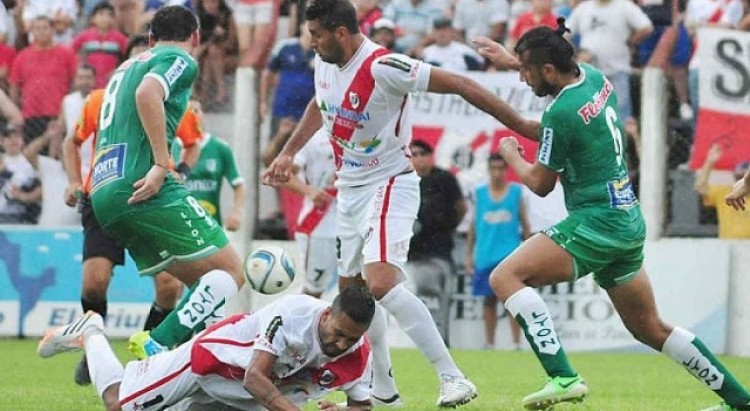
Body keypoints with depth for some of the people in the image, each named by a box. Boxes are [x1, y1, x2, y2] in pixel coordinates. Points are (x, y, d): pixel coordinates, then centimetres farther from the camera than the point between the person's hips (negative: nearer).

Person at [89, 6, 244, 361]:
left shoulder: (127, 66, 29)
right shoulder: (180, 60, 2)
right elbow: (147, 93, -19)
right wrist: (161, 165, -20)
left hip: (103, 193, 9)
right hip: (142, 189, -9)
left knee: (203, 282, 12)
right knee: (230, 271, -7)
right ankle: (156, 344, -21)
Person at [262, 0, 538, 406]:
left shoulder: (383, 67, -24)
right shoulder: (324, 64, 2)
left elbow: (459, 84, -22)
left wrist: (521, 125, -22)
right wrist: (288, 153, 25)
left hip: (389, 186, -9)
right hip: (349, 189, 9)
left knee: (381, 283, -25)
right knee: (352, 289, 13)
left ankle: (453, 379, -22)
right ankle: (382, 390, 26)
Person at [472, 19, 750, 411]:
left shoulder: (560, 114, -17)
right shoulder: (595, 77, 7)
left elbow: (540, 184, -6)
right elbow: (563, 70, 35)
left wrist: (511, 156, 12)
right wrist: (512, 60, 34)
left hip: (595, 224, -9)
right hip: (629, 221, 9)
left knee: (506, 277, -14)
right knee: (650, 328, 19)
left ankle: (563, 378, -26)